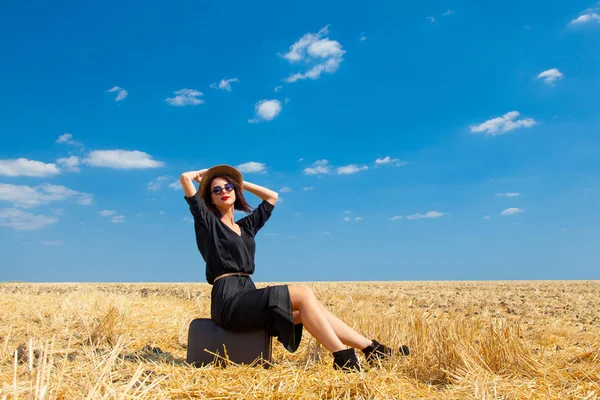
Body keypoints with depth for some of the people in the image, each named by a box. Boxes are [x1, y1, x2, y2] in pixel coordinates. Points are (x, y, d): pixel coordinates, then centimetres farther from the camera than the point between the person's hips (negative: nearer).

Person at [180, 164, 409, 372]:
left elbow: (271, 196, 30)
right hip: (229, 301, -7)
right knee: (304, 293, -19)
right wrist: (204, 174, 16)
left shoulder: (246, 226, 21)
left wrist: (240, 181, 31)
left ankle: (372, 349, -8)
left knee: (306, 311, -9)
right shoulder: (208, 223, 4)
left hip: (248, 299, 7)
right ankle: (343, 358, -19)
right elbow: (185, 178, -5)